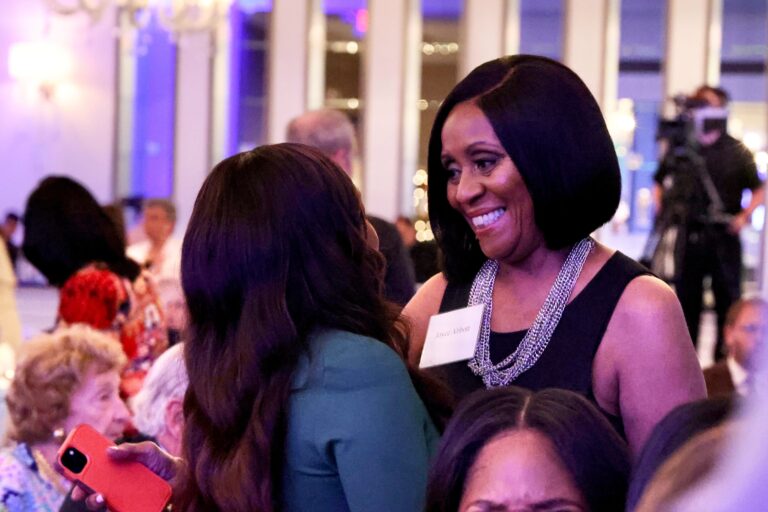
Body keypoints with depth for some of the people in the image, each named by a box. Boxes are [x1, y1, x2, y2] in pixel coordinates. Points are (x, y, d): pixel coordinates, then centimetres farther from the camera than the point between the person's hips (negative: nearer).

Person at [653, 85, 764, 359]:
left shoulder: (737, 151, 1)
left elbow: (759, 192, 7)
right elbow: (659, 183, 18)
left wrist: (744, 216, -8)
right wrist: (662, 208, 2)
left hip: (724, 237, -1)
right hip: (689, 236, 2)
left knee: (728, 298, 0)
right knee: (686, 298, 6)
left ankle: (725, 358, 7)